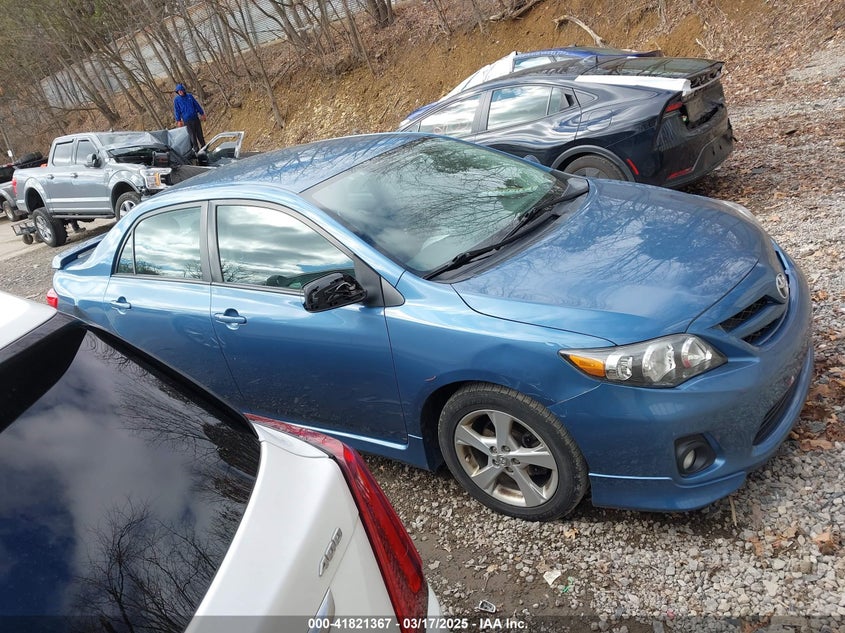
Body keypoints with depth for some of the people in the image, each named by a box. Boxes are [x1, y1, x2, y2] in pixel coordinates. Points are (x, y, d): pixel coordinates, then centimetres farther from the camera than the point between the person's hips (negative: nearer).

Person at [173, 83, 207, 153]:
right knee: (192, 135, -1)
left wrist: (202, 114, 11)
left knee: (199, 133, 7)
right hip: (187, 120, -2)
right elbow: (176, 110, 3)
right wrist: (178, 120, -1)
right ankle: (196, 149, 5)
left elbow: (197, 105, 11)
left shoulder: (189, 96, 6)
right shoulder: (176, 99, 1)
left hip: (195, 118, 2)